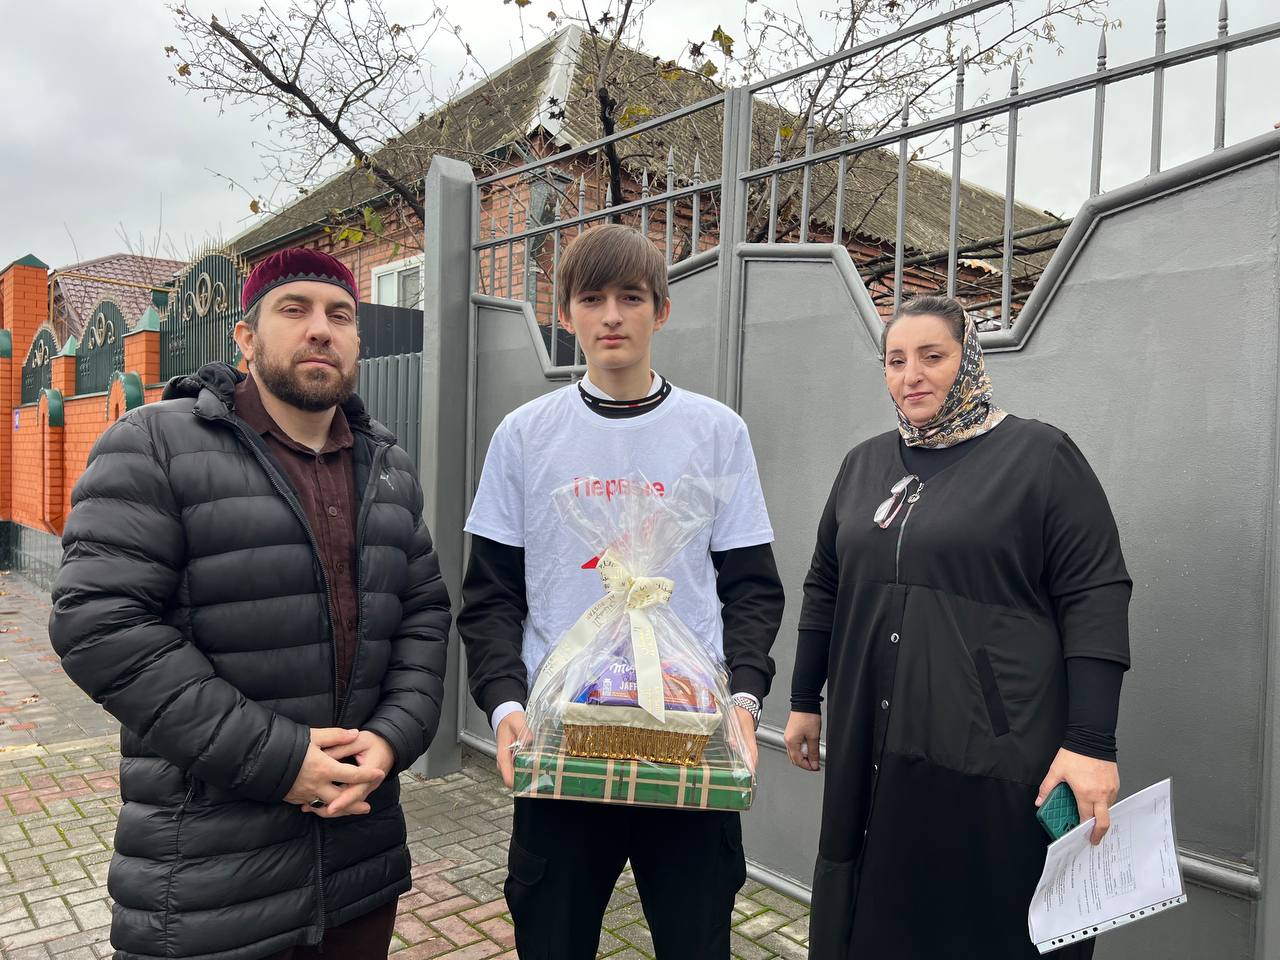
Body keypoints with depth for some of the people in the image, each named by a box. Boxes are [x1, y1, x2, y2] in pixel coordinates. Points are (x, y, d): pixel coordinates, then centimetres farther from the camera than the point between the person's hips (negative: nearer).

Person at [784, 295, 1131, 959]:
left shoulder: (1040, 455, -4)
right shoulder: (863, 464, 11)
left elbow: (1095, 598, -9)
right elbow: (825, 589, 16)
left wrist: (1091, 743, -15)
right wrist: (804, 702, 16)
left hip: (998, 753, -4)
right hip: (872, 748, 5)